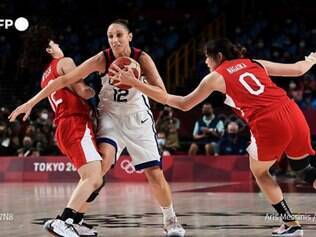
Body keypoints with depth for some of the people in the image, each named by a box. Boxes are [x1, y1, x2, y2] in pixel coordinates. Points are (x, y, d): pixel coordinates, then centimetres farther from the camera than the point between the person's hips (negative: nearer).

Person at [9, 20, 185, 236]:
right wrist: (31, 103, -19)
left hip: (138, 119, 1)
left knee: (155, 174, -2)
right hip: (111, 116, -1)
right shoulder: (102, 59, -18)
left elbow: (162, 93, -22)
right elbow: (65, 80, -18)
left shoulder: (142, 58, -18)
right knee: (101, 163, -26)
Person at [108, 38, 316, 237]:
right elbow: (298, 69, 23)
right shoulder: (255, 63, 21)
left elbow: (183, 104, 13)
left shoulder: (217, 76, 10)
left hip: (268, 125, -4)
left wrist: (134, 83, 15)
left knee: (260, 173, 21)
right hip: (293, 114, 5)